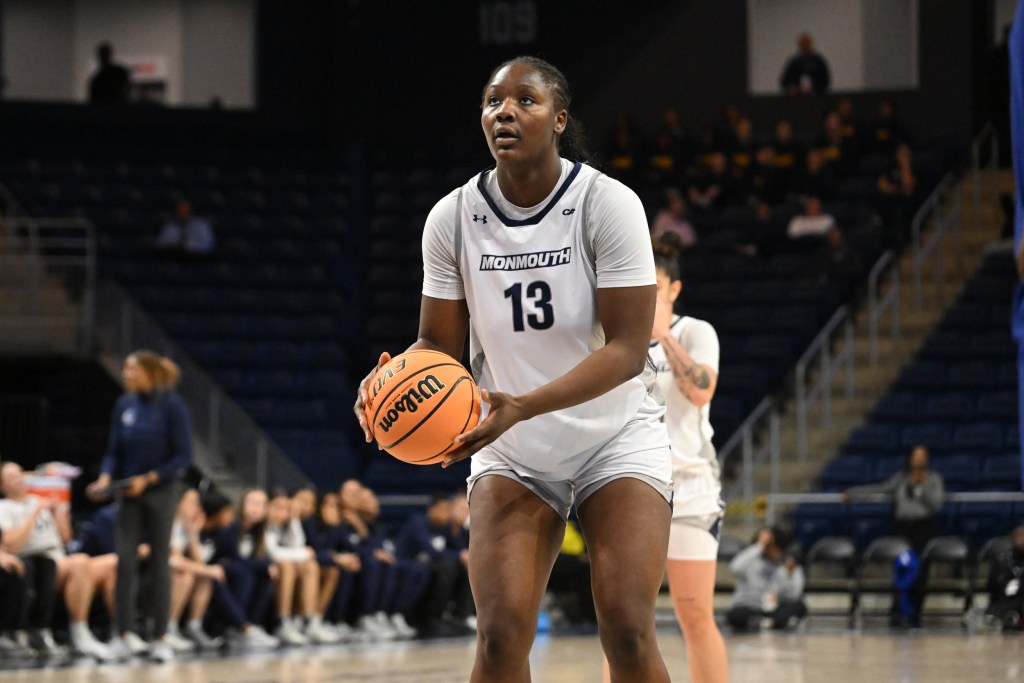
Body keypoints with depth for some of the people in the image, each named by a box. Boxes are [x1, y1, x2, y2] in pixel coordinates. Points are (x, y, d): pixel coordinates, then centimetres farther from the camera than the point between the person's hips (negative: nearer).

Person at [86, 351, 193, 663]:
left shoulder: (172, 406, -10)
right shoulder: (124, 405, 3)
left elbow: (183, 456, -10)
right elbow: (114, 450, 8)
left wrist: (148, 478, -17)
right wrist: (105, 478, -10)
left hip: (160, 493, -3)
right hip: (128, 493, 3)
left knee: (160, 564, 3)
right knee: (125, 561, -5)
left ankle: (160, 638, 9)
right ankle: (125, 634, 1)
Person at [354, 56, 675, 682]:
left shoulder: (609, 203, -17)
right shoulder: (453, 218, -7)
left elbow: (627, 347, -21)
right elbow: (440, 343, 1)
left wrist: (522, 406, -34)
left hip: (617, 437, -2)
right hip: (511, 453, 2)